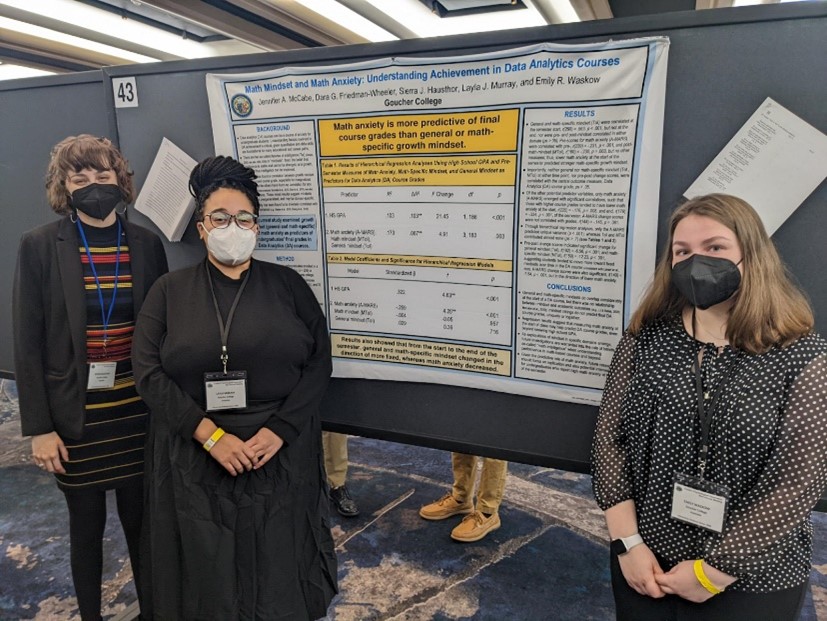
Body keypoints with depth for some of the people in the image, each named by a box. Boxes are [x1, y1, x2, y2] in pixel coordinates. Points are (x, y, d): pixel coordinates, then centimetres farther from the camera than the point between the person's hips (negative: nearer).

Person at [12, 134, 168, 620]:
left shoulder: (147, 244, 0)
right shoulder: (40, 246, -6)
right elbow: (28, 343, -5)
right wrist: (39, 427, -7)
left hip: (138, 413, 2)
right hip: (75, 416, -1)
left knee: (142, 521, 14)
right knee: (87, 527, 14)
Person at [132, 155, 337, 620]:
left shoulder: (288, 285, 2)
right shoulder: (169, 292, 3)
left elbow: (319, 361, -3)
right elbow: (149, 372, -5)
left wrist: (279, 430, -14)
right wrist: (211, 435, -15)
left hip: (282, 452, 0)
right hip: (196, 458, 1)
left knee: (277, 565, 12)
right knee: (207, 568, 13)